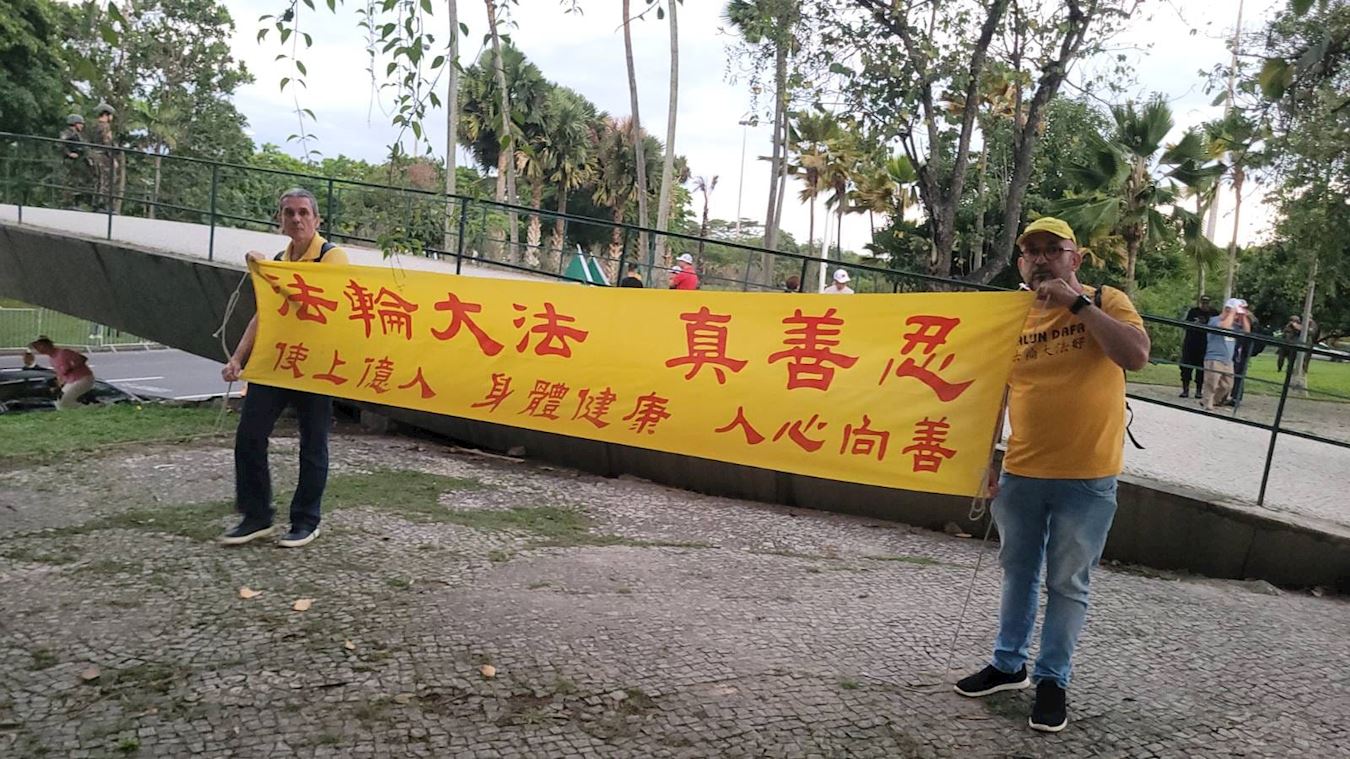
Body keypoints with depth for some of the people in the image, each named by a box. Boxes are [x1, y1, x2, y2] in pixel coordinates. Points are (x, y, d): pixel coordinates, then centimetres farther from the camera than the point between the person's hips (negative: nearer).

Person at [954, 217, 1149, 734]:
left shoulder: (1106, 302, -4)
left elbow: (1136, 355, -22)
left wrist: (1076, 302, -20)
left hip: (1087, 479, -4)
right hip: (1020, 475, 4)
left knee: (1068, 584, 7)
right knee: (1018, 573, 16)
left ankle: (1053, 680, 21)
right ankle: (1009, 664, 31)